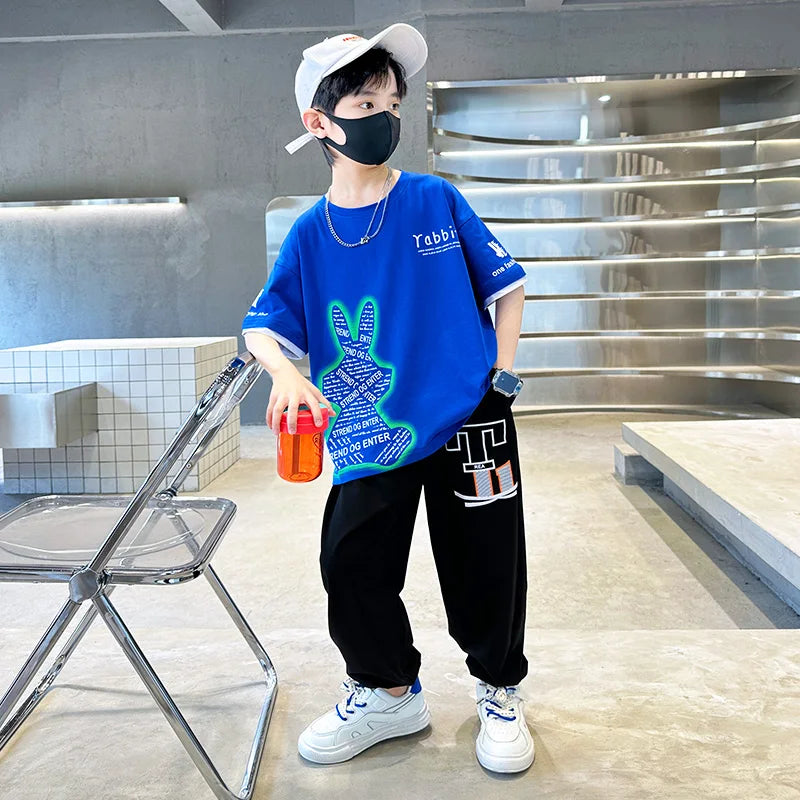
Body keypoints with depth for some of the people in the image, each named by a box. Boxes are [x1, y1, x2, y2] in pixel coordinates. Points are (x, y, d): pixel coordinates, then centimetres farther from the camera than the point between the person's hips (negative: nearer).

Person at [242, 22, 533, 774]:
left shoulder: (437, 199, -2)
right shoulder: (310, 233, 0)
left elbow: (504, 285, 6)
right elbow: (261, 324, 0)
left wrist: (503, 378, -1)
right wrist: (285, 372, -21)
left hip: (469, 419, -1)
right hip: (372, 435, 2)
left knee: (485, 565, 7)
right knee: (351, 564, 3)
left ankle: (499, 691, 34)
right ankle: (387, 692, 30)